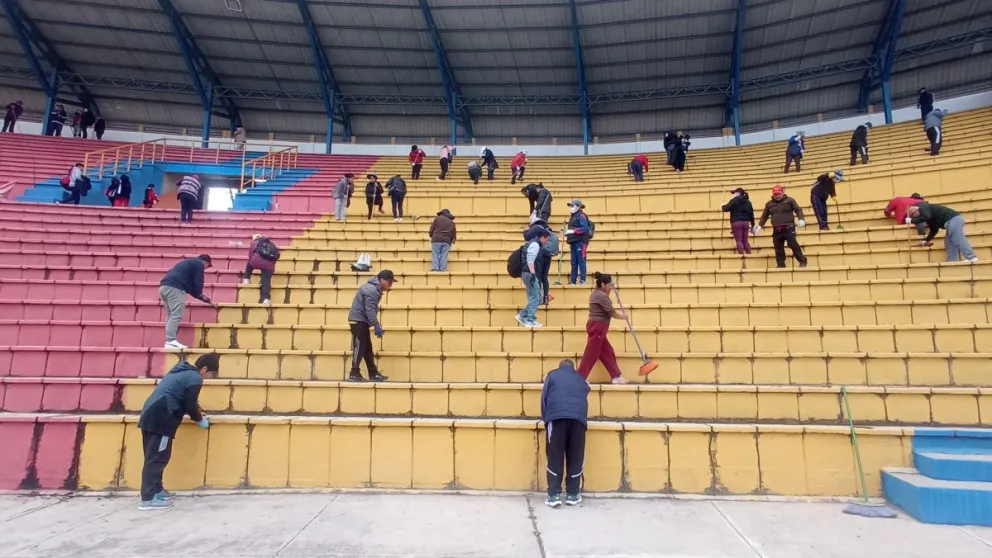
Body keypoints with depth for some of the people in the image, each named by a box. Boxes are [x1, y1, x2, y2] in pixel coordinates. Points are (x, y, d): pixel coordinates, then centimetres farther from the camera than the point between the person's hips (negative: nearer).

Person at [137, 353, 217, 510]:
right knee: (157, 458, -6)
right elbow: (190, 405, -10)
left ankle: (156, 490, 25)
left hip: (150, 415, 10)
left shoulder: (182, 371, 21)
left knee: (153, 457, 16)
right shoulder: (195, 378, -8)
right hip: (160, 419, -10)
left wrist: (196, 412, 30)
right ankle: (149, 499, -3)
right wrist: (199, 419, 8)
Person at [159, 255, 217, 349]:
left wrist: (202, 298, 36)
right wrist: (201, 295, 20)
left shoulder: (189, 262, 34)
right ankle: (171, 341, -17)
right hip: (174, 288, -9)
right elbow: (198, 283, -1)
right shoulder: (199, 264, 7)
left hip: (164, 287, 9)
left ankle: (169, 341, 11)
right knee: (176, 316, -11)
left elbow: (189, 283, 35)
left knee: (171, 316, 13)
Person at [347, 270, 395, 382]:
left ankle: (373, 374, 13)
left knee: (367, 348, 10)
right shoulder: (372, 290, -20)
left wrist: (376, 325, 17)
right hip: (358, 320, -10)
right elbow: (370, 310, -25)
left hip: (361, 321, 10)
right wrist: (376, 326, -25)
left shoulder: (375, 288, 13)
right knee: (359, 347, -8)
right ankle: (354, 374, -2)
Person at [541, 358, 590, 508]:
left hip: (557, 417, -2)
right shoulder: (580, 379, 29)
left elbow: (544, 397, 15)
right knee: (575, 457, 9)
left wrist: (546, 419, 21)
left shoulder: (552, 375, 22)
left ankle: (554, 495, -1)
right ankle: (573, 495, 13)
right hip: (578, 418, 2)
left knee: (555, 457, 1)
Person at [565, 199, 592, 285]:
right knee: (574, 262, 9)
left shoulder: (581, 215, -6)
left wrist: (573, 231, -20)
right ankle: (573, 280, 12)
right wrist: (569, 240, 12)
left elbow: (585, 228, -16)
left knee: (581, 261, -7)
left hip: (580, 242, -9)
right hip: (573, 242, 9)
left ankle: (582, 280, -6)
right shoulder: (573, 216, 20)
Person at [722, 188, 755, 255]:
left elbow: (726, 209, -6)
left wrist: (723, 206, 18)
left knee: (739, 240, -4)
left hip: (736, 222, -5)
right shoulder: (748, 202, 14)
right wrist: (752, 225, 18)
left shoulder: (734, 200, -3)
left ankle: (741, 255, -12)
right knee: (745, 240, 12)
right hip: (746, 222, 5)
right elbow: (751, 214, 14)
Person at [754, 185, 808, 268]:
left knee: (793, 245, -9)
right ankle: (781, 264, 9)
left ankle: (802, 261, 3)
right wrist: (759, 226, 9)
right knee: (778, 248, 2)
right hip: (777, 230, 4)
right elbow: (764, 216, 19)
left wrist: (801, 219, -16)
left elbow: (798, 210, 1)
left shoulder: (789, 200, 5)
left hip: (789, 228, -4)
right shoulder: (769, 204, 14)